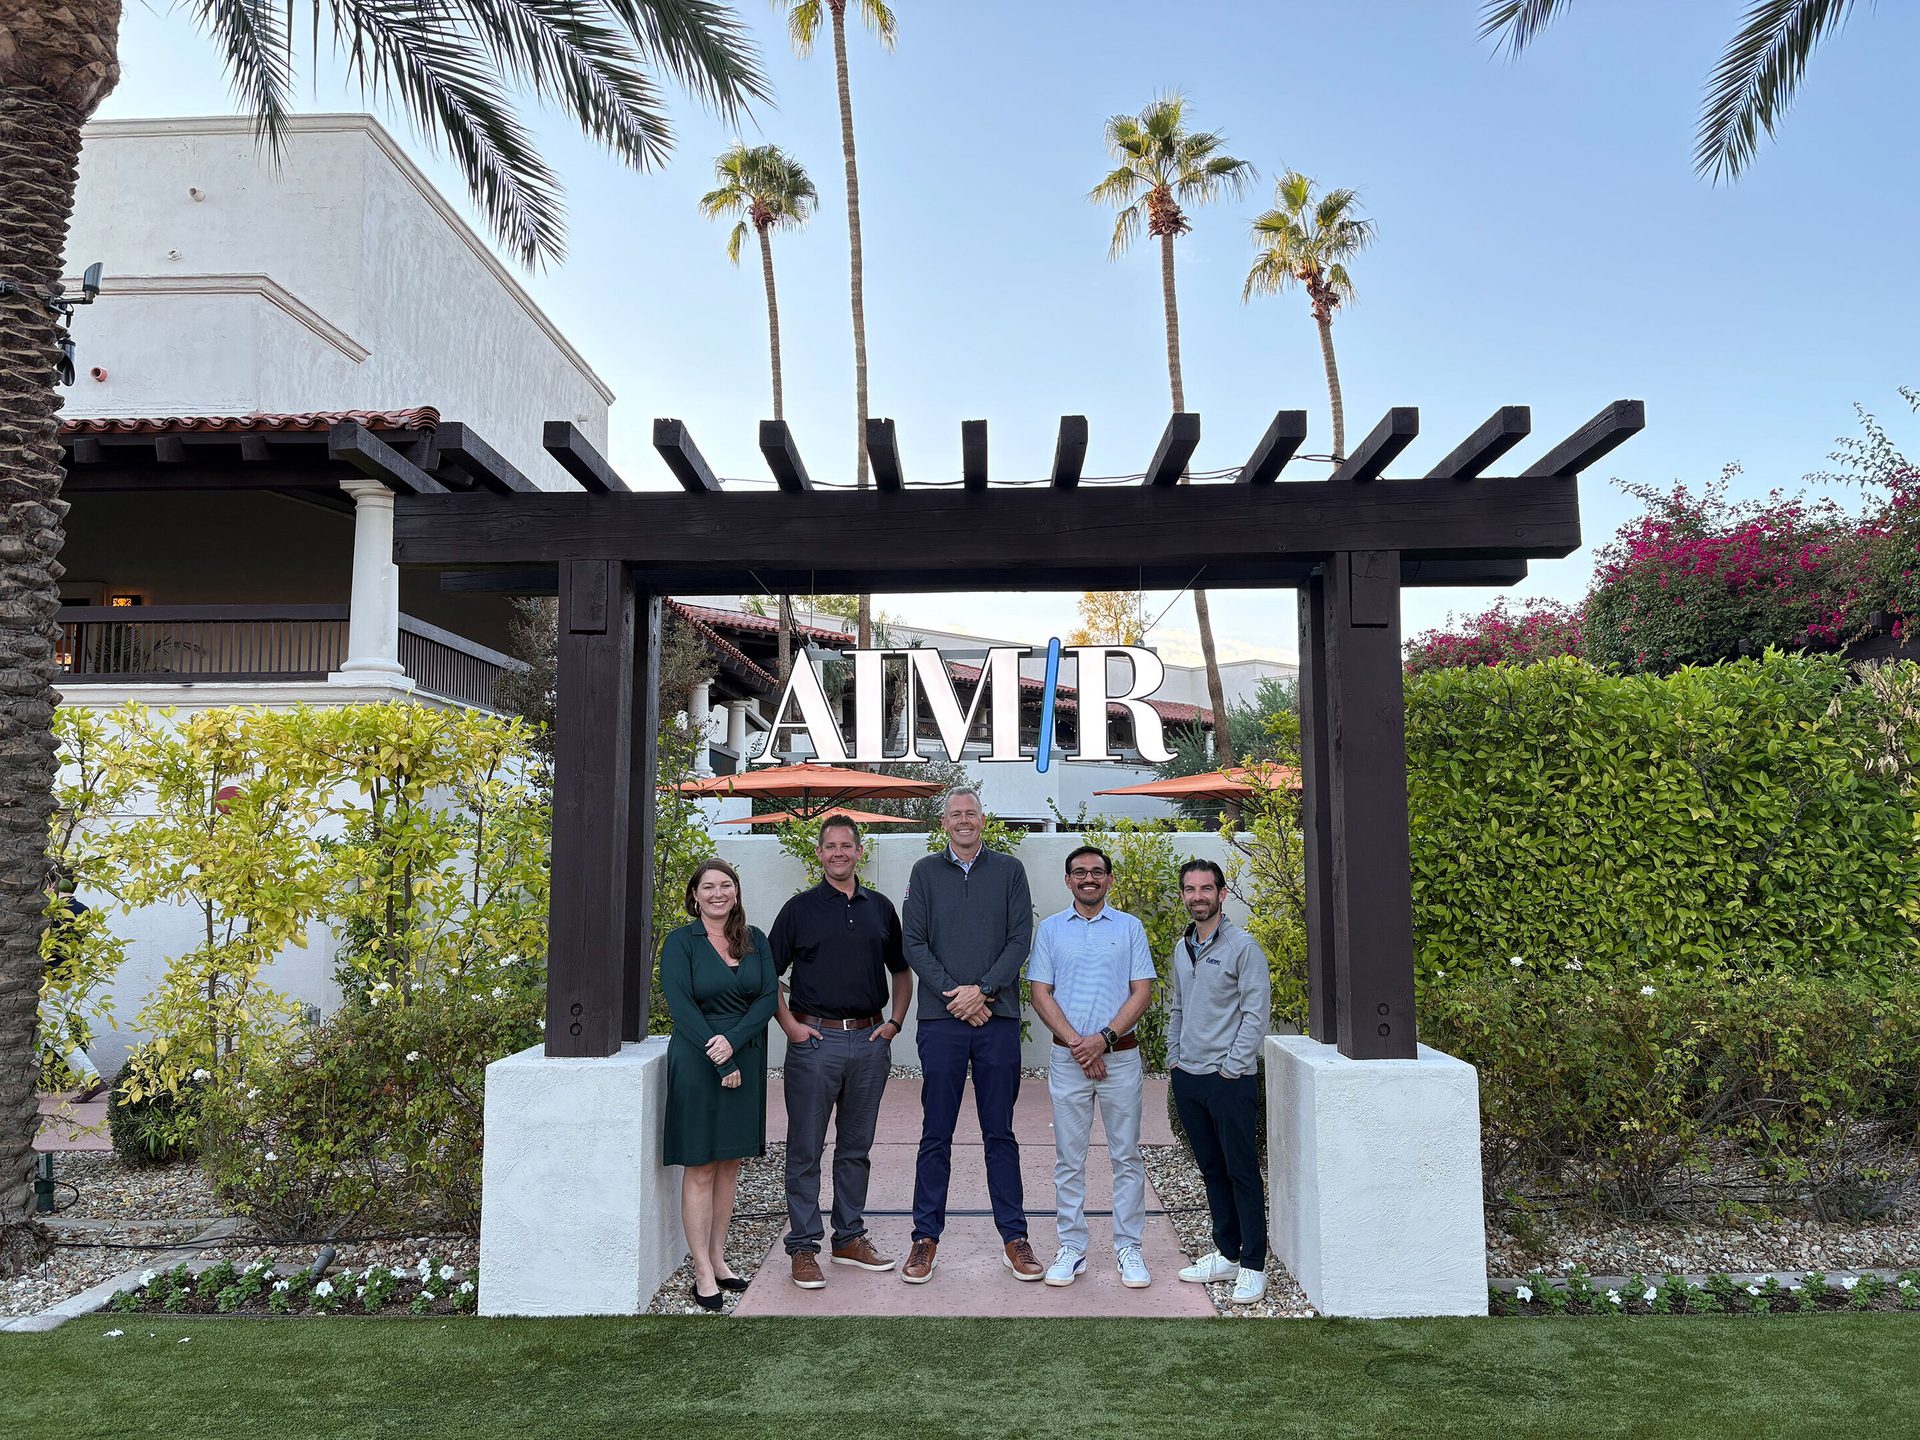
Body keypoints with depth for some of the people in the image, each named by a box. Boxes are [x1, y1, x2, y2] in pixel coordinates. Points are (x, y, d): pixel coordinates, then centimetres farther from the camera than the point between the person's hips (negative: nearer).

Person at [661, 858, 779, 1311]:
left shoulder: (755, 941, 7)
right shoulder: (680, 942, -5)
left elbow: (769, 997, -1)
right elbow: (680, 1006, -12)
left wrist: (733, 1040, -16)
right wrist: (721, 1064, -15)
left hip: (745, 1061, 4)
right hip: (697, 1064, -4)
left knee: (730, 1164, 12)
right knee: (701, 1169, 2)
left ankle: (718, 1259, 23)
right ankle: (703, 1274, 9)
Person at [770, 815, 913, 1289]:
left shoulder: (881, 908, 10)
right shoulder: (800, 908, 1)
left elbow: (901, 971, 18)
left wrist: (894, 1022, 7)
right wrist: (790, 1025, -7)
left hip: (869, 1040, 3)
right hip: (815, 1039, -3)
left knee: (856, 1147, 13)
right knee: (806, 1148, 2)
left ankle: (850, 1238, 25)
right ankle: (803, 1247, 11)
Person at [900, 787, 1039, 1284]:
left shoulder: (1009, 871, 7)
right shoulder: (925, 873, 7)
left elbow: (1020, 940, 0)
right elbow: (914, 944, 1)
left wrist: (982, 990, -11)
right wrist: (952, 992, -10)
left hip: (998, 1015, 0)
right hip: (941, 1018, 0)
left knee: (1000, 1133, 8)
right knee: (936, 1135, 5)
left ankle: (1014, 1237, 17)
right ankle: (926, 1237, 16)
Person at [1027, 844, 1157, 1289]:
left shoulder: (1129, 927, 5)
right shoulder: (1050, 929, 6)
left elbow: (1142, 992, 0)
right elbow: (1041, 994, 2)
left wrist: (1104, 1038, -12)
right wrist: (1076, 1043, -9)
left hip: (1120, 1055, 0)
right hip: (1068, 1058, 0)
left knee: (1127, 1155, 5)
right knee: (1069, 1157, 5)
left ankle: (1129, 1248, 15)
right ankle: (1071, 1248, 15)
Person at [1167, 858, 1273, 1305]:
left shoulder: (1243, 946, -9)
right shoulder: (1181, 948, 12)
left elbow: (1257, 1013, -13)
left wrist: (1232, 1067, -15)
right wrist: (1173, 1058, 12)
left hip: (1229, 1079, -7)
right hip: (1187, 1078, 7)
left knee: (1242, 1173, 0)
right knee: (1211, 1169, 14)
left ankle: (1253, 1266, 9)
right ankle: (1226, 1254, 25)